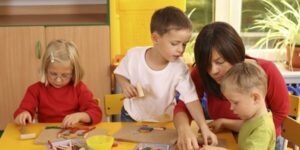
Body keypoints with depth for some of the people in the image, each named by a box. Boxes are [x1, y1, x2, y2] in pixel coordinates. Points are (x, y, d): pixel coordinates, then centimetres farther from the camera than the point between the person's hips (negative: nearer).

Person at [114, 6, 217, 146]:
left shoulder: (180, 69, -26)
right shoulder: (134, 55, -21)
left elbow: (191, 100, -29)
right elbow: (120, 73, -2)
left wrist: (204, 127, -41)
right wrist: (125, 85, -24)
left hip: (162, 122, -1)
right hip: (131, 117, 1)